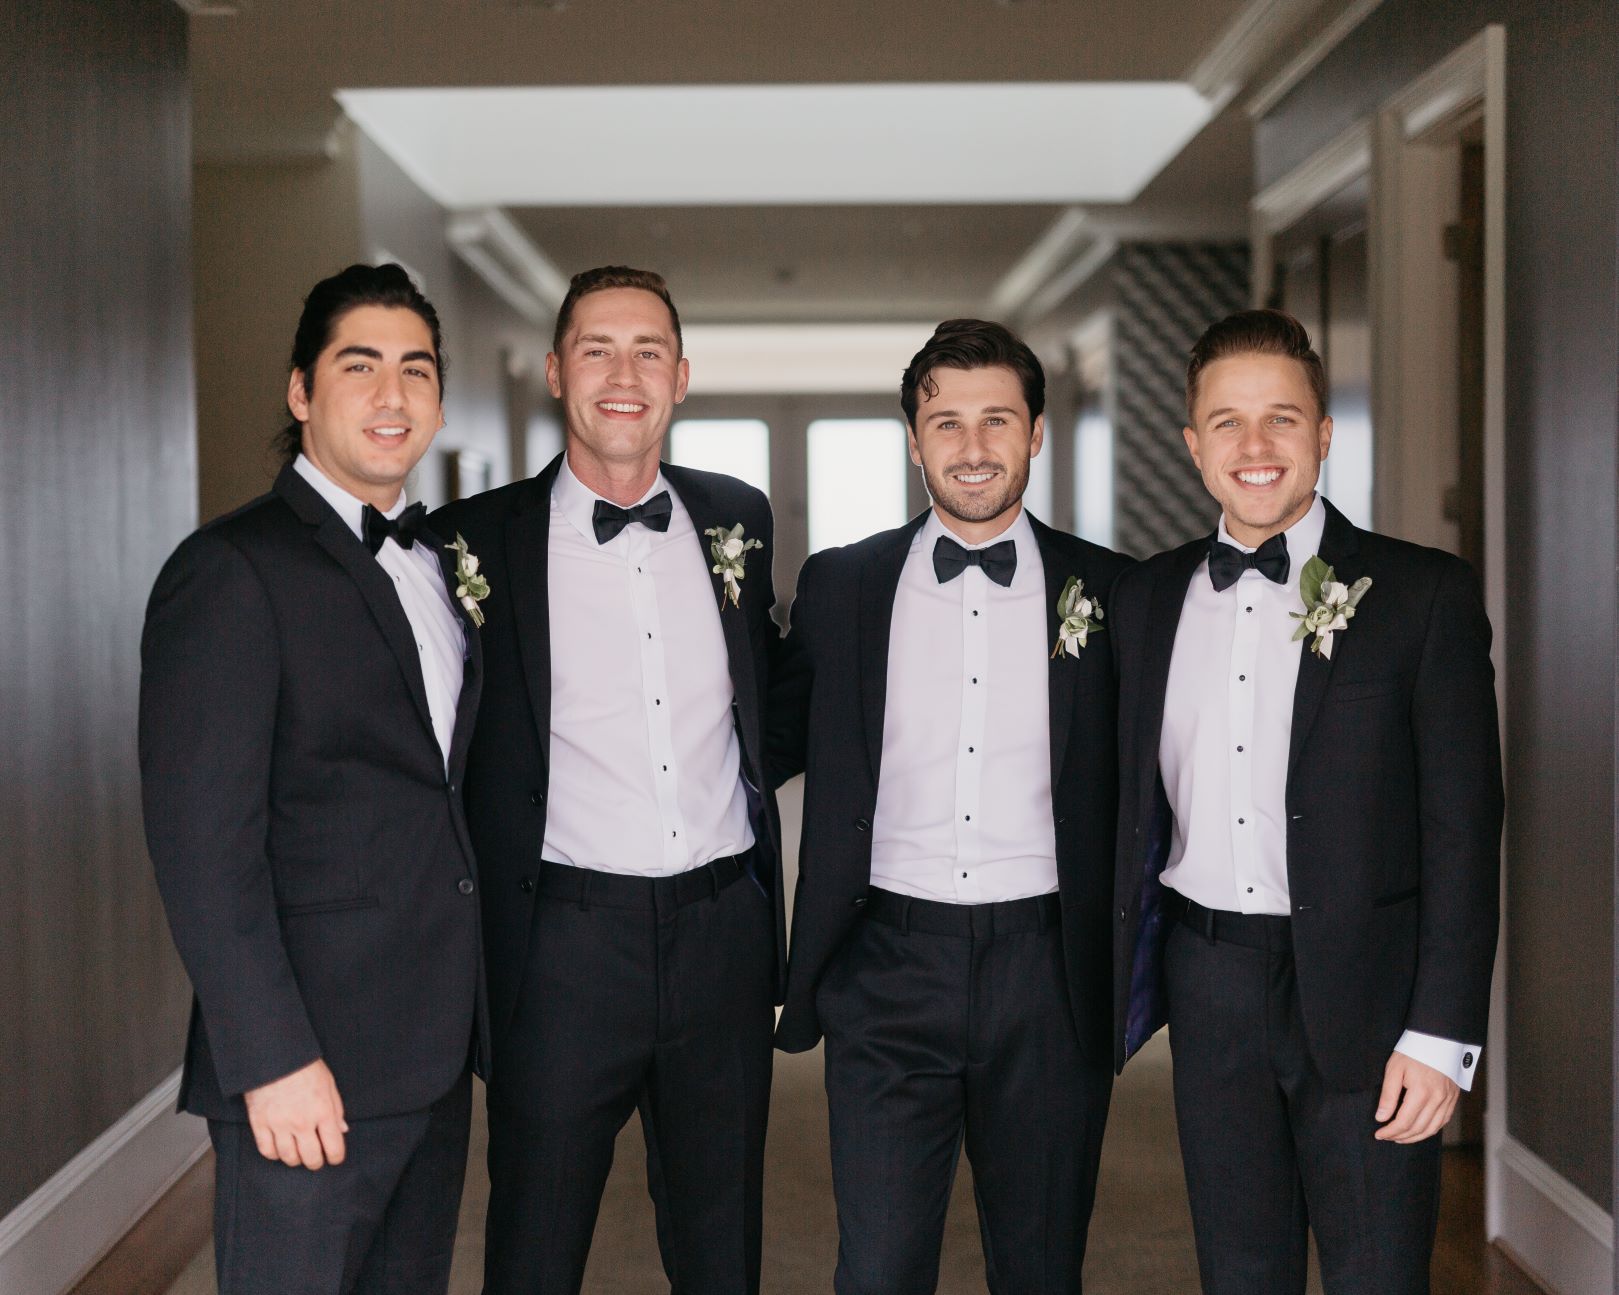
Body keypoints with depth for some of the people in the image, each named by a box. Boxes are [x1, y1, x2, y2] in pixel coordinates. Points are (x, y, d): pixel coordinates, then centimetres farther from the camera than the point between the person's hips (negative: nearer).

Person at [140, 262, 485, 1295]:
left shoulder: (442, 560, 13)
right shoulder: (232, 570, -10)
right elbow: (203, 841, -16)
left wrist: (472, 1006, 10)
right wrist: (272, 1058, -19)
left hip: (438, 1052, 7)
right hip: (312, 1061, -7)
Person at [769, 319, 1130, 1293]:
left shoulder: (1108, 592, 4)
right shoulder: (838, 587, 6)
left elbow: (1137, 787, 7)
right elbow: (774, 746, 14)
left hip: (1047, 973, 0)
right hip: (889, 971, 0)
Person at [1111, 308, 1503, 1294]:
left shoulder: (1426, 595, -4)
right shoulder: (1148, 599, 9)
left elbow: (1463, 829, -7)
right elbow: (1136, 806, 12)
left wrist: (1442, 1034, -12)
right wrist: (1120, 987, 8)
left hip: (1364, 996, -3)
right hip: (1209, 995, 4)